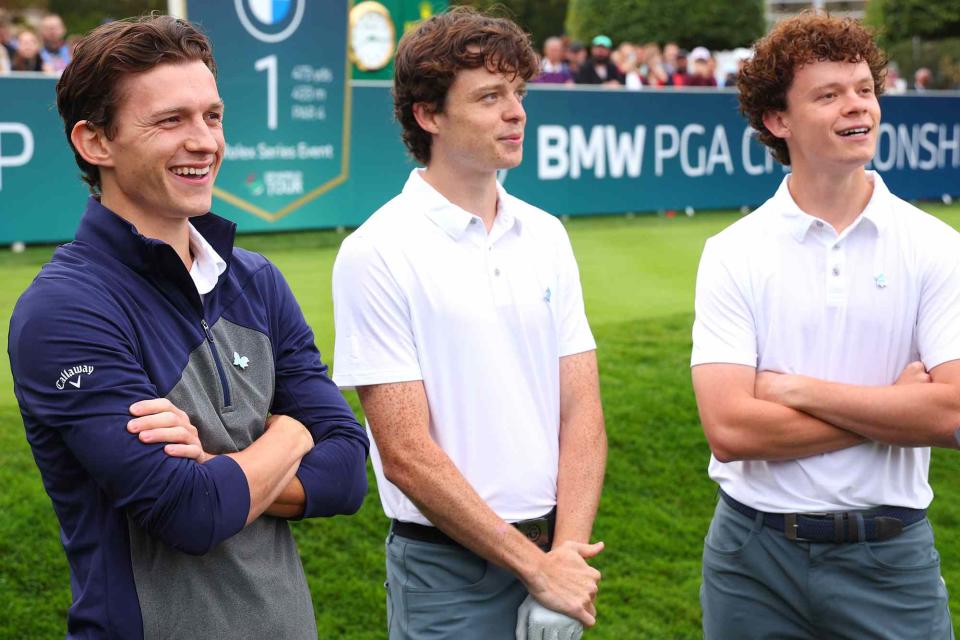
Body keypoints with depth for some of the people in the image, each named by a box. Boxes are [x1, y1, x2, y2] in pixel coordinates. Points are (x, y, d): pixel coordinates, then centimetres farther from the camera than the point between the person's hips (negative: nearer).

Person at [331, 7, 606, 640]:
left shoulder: (546, 237, 5)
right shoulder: (377, 253, -12)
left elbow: (582, 411, 2)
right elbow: (407, 455, -15)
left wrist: (567, 552, -10)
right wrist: (536, 567, -13)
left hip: (553, 549, 5)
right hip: (448, 566, -5)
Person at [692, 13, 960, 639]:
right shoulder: (733, 253, -5)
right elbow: (730, 430, -14)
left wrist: (799, 389, -14)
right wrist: (893, 407, -13)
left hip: (889, 558, 0)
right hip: (755, 555, 0)